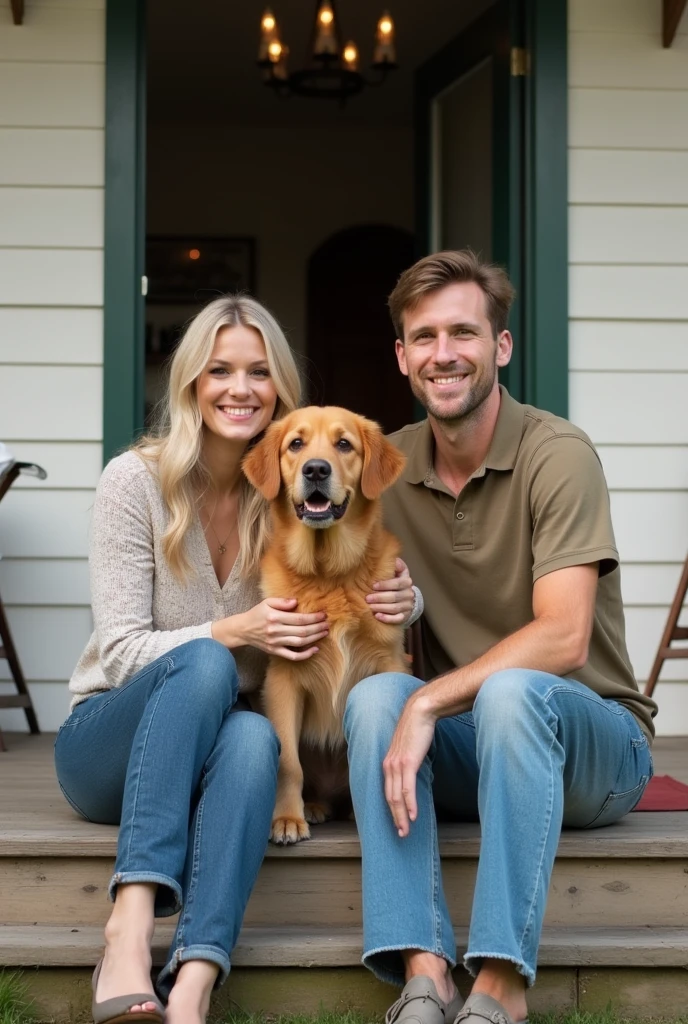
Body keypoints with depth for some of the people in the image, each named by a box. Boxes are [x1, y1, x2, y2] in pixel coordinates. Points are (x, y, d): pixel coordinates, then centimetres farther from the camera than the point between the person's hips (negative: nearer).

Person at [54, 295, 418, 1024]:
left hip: (209, 743, 2)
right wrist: (233, 633, -27)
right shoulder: (136, 481, -9)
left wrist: (399, 599, -14)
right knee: (202, 666, -34)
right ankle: (130, 930, -45)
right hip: (113, 739, -2)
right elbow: (120, 652, -10)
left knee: (254, 736, -34)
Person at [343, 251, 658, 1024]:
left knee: (511, 690, -35)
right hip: (471, 746, 4)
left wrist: (430, 703, -28)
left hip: (594, 742, -4)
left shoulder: (557, 455, -14)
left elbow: (562, 639, -23)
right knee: (373, 694, -25)